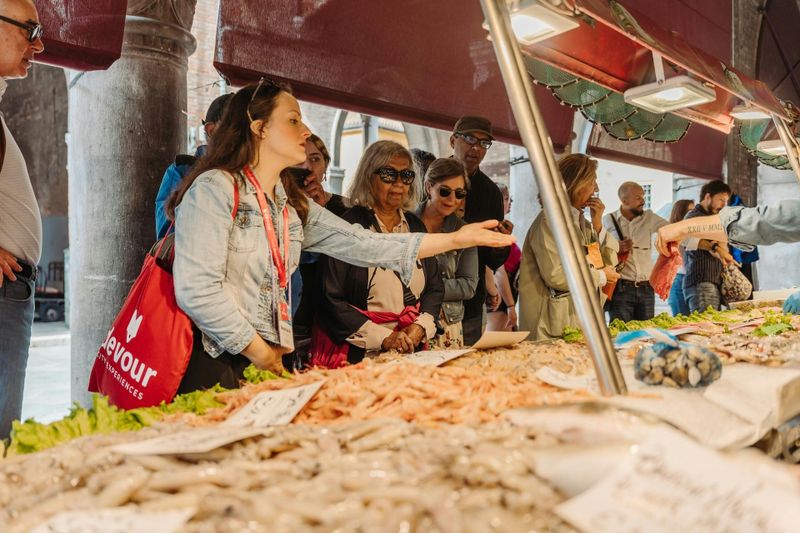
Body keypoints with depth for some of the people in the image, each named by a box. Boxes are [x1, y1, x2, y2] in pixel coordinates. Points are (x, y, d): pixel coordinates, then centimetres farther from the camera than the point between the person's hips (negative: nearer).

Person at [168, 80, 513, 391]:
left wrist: (454, 239, 1)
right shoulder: (215, 188, -11)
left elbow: (363, 244, 6)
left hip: (267, 362, 7)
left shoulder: (292, 205, 12)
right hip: (213, 364, -6)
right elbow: (196, 289, -19)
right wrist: (261, 353, -11)